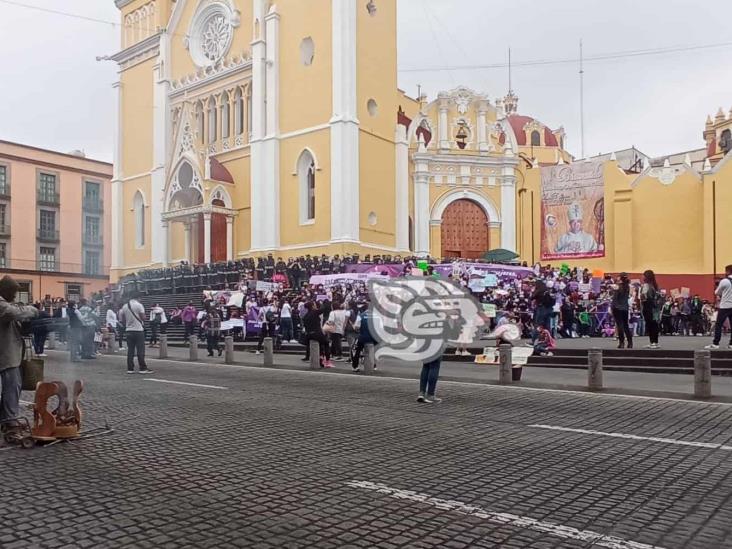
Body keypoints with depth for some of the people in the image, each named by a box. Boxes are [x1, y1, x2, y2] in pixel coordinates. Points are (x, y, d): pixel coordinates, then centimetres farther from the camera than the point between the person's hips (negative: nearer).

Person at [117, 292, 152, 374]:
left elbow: (122, 320, 12)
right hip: (138, 330, -6)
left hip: (129, 330, 6)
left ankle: (130, 368, 8)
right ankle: (143, 368, -2)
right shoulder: (139, 305, -9)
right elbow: (143, 317, -12)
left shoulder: (124, 306, 9)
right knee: (140, 350, -3)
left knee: (130, 350, 8)